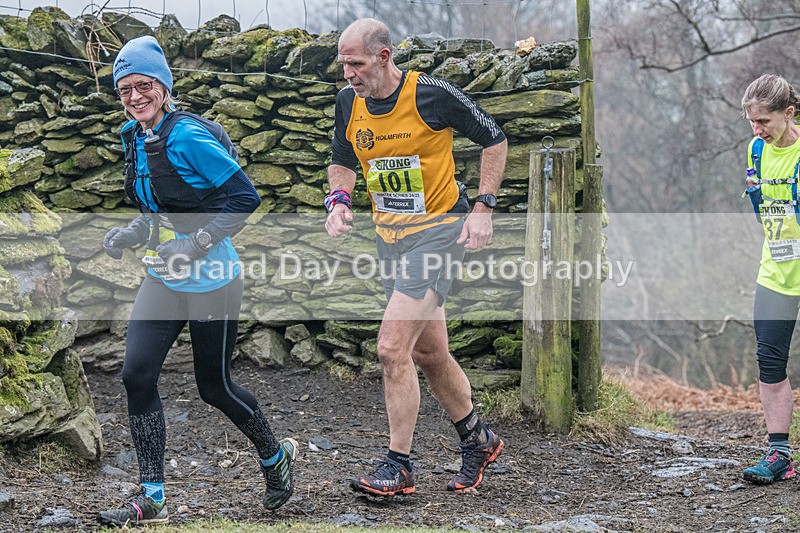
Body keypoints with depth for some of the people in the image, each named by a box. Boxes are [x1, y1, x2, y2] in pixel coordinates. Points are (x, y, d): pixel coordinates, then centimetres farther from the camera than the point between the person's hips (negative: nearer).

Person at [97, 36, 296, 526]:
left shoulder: (188, 138, -19)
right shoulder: (134, 138, 5)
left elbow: (245, 196, -19)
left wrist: (195, 246, -24)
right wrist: (131, 234, 2)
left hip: (210, 281, -7)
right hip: (162, 279, 7)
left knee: (214, 387, 5)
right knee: (138, 375, -7)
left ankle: (277, 456, 34)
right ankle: (152, 499, -1)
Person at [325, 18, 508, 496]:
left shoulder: (432, 94, -17)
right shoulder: (349, 103, 0)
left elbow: (494, 138, -5)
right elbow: (343, 160, 18)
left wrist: (483, 207, -10)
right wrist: (339, 198, -3)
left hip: (438, 229, -7)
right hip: (389, 236, 7)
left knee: (393, 348, -17)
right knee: (428, 353, 15)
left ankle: (399, 467, -6)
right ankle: (479, 441, 35)